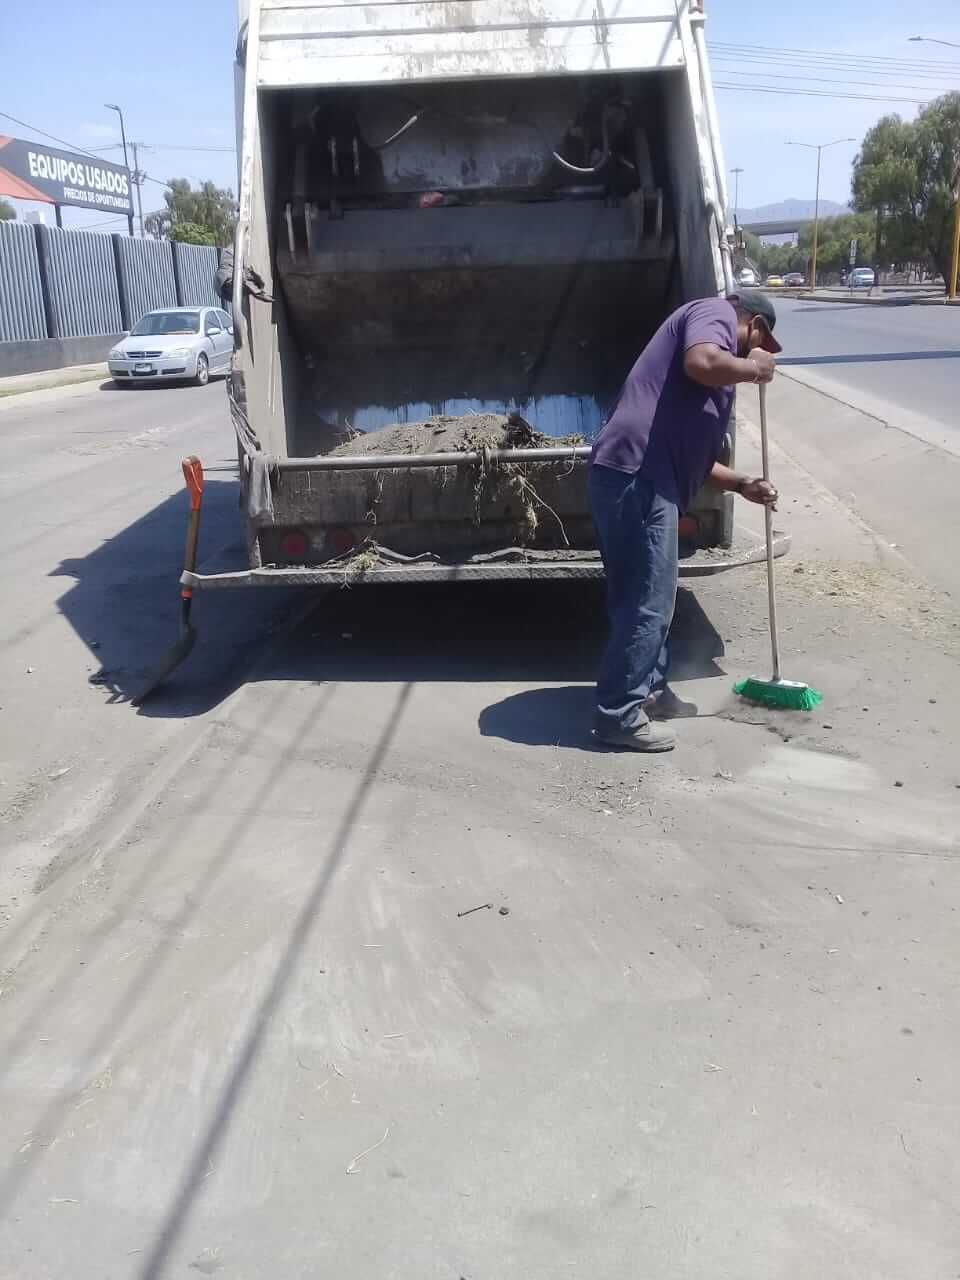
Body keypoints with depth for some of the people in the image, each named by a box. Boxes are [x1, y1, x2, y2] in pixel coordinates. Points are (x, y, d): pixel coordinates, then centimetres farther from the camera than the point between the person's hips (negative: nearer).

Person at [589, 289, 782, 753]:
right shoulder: (715, 312, 4)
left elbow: (688, 449, 31)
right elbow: (702, 363, -21)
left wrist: (740, 484, 31)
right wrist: (754, 368, -3)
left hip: (638, 477, 10)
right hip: (637, 479, -10)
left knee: (644, 596, 20)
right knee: (647, 601, -5)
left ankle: (651, 691, 34)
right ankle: (619, 716, 3)